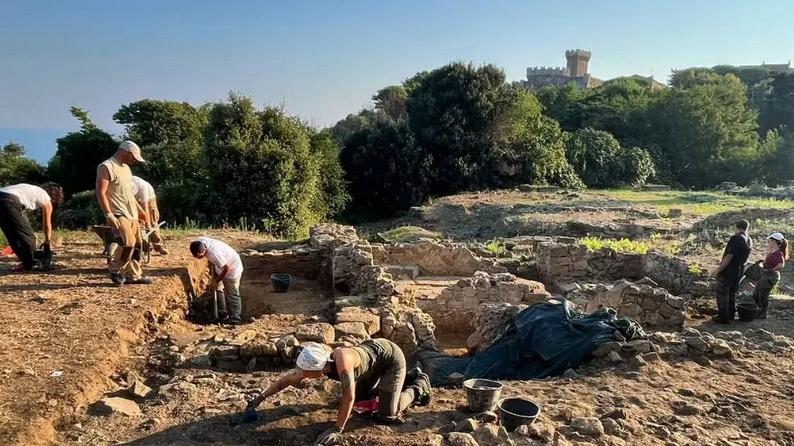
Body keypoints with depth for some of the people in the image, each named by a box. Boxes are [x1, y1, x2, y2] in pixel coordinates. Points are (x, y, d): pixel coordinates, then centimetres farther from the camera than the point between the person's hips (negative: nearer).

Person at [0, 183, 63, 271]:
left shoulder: (34, 191, 33)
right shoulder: (47, 199, 13)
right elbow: (47, 225, 23)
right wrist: (48, 242, 38)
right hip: (10, 201, -8)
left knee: (13, 234, 21)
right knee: (28, 235, 8)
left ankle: (25, 260, 30)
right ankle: (30, 263, 15)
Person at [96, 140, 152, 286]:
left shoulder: (125, 167, 16)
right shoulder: (106, 167, -12)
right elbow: (100, 193, -17)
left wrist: (140, 210, 22)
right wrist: (109, 215, -23)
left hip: (132, 214, 9)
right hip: (118, 215, -9)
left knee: (137, 244, 8)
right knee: (128, 243, -16)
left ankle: (134, 275, 17)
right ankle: (114, 270, 6)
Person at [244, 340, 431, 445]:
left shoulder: (341, 359, -40)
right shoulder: (315, 363, -17)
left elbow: (348, 396, -39)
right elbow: (285, 380, -5)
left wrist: (337, 430, -33)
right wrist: (260, 398, -4)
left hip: (391, 357, -7)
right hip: (373, 348, 7)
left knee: (387, 416, -7)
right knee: (360, 396, 23)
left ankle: (419, 387, 17)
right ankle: (405, 379, 34)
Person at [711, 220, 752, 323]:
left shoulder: (736, 238, -21)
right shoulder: (749, 241, 5)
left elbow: (729, 257, -23)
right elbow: (743, 257, 11)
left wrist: (718, 270, -18)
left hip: (728, 271, -8)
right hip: (739, 271, 8)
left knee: (722, 294, 3)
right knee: (732, 293, 20)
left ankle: (723, 317, 7)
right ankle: (730, 314, 31)